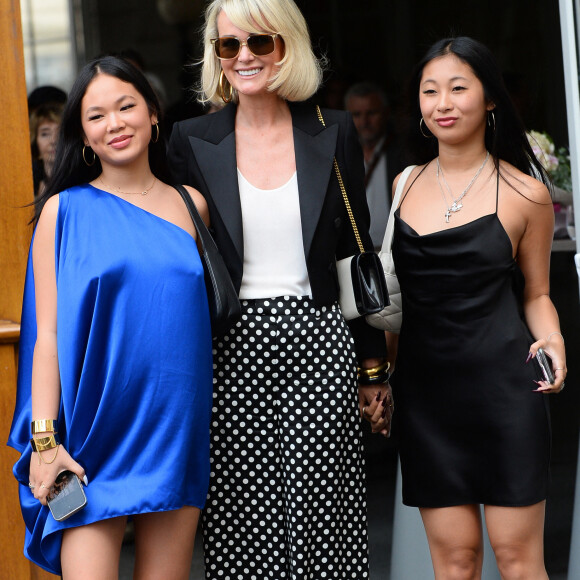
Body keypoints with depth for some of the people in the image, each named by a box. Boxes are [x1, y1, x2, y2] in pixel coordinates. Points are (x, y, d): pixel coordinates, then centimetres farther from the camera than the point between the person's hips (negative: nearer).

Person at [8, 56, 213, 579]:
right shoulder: (65, 210, 1)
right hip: (94, 433, -3)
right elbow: (48, 333, -2)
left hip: (177, 430, 3)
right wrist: (43, 439, -10)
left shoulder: (190, 206, 10)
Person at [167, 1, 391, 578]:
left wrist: (375, 368, 8)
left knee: (321, 513, -2)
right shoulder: (192, 142, 5)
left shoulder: (333, 133, 6)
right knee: (241, 528, 1)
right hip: (231, 354, 0)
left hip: (319, 343, 0)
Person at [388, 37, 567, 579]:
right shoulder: (405, 185, 10)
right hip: (424, 387, 3)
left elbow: (536, 293, 9)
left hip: (502, 384, -3)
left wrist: (552, 341, -11)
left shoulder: (525, 192, 1)